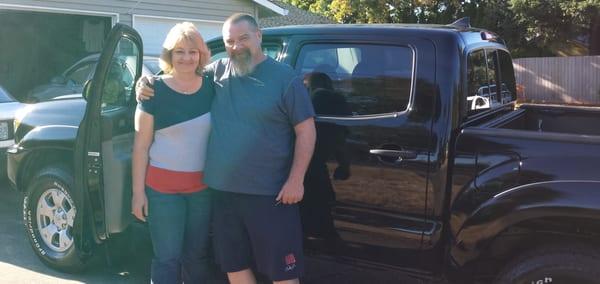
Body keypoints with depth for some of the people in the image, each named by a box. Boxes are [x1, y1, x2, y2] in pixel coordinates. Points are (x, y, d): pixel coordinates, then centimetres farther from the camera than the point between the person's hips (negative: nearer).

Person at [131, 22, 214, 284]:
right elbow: (141, 146, -5)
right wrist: (138, 190, -7)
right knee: (167, 258, 3)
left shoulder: (211, 86, 1)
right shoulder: (155, 91, -8)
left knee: (197, 255, 15)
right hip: (163, 188, -3)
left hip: (204, 187, 3)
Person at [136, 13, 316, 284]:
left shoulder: (285, 77, -5)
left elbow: (305, 130, -5)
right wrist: (147, 84, 3)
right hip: (224, 191, 5)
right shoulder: (217, 71, 8)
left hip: (270, 193, -5)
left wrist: (295, 180, -11)